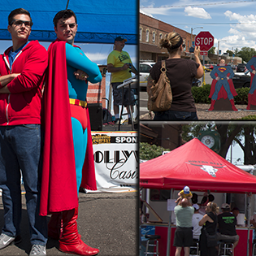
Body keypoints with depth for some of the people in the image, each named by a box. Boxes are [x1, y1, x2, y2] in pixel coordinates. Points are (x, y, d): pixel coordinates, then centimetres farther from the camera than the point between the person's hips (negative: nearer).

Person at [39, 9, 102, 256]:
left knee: (74, 169, 15)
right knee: (70, 171, -10)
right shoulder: (61, 48, -9)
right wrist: (90, 73, 8)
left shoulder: (73, 50, 21)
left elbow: (95, 76, 16)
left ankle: (56, 226, 25)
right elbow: (95, 72, -14)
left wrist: (85, 75, -4)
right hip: (68, 114, -10)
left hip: (78, 115, 10)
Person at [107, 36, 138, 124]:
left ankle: (130, 118, 13)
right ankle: (117, 119, -7)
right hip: (117, 81, -7)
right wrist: (121, 68, -22)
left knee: (130, 101, 7)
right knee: (117, 101, -9)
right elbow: (109, 69, -14)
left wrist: (138, 73, 14)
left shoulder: (126, 53, 22)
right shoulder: (112, 54, -3)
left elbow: (131, 66, 28)